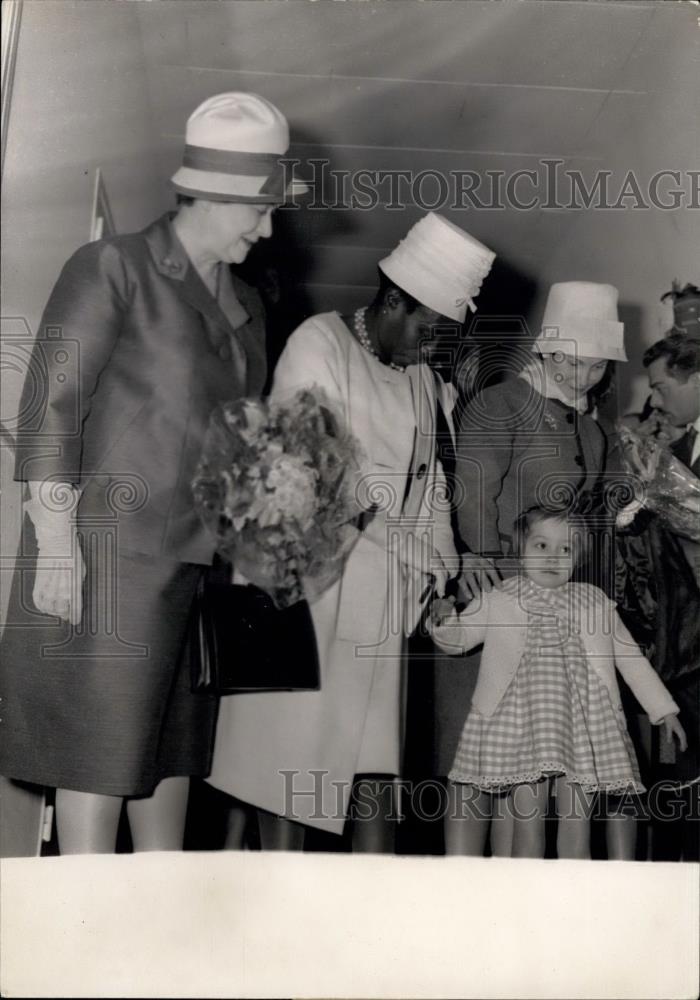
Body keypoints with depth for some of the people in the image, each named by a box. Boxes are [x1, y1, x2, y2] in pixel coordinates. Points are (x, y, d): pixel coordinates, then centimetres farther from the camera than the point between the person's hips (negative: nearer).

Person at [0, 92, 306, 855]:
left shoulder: (245, 306, 16)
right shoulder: (114, 268, -3)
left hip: (202, 555, 7)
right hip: (115, 546, -6)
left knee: (173, 738, 12)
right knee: (100, 738, -2)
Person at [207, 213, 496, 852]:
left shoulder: (422, 376, 16)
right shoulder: (319, 343, -3)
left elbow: (427, 479, 16)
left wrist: (437, 568, 6)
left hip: (383, 590, 6)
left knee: (377, 760, 7)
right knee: (293, 747, -2)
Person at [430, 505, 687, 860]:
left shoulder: (594, 601, 12)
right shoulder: (497, 602, 8)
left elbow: (629, 656, 17)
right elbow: (458, 637, 13)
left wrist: (663, 709, 17)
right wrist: (444, 622, -11)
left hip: (583, 731, 2)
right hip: (521, 730, -2)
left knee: (577, 833, 4)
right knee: (528, 832, -3)